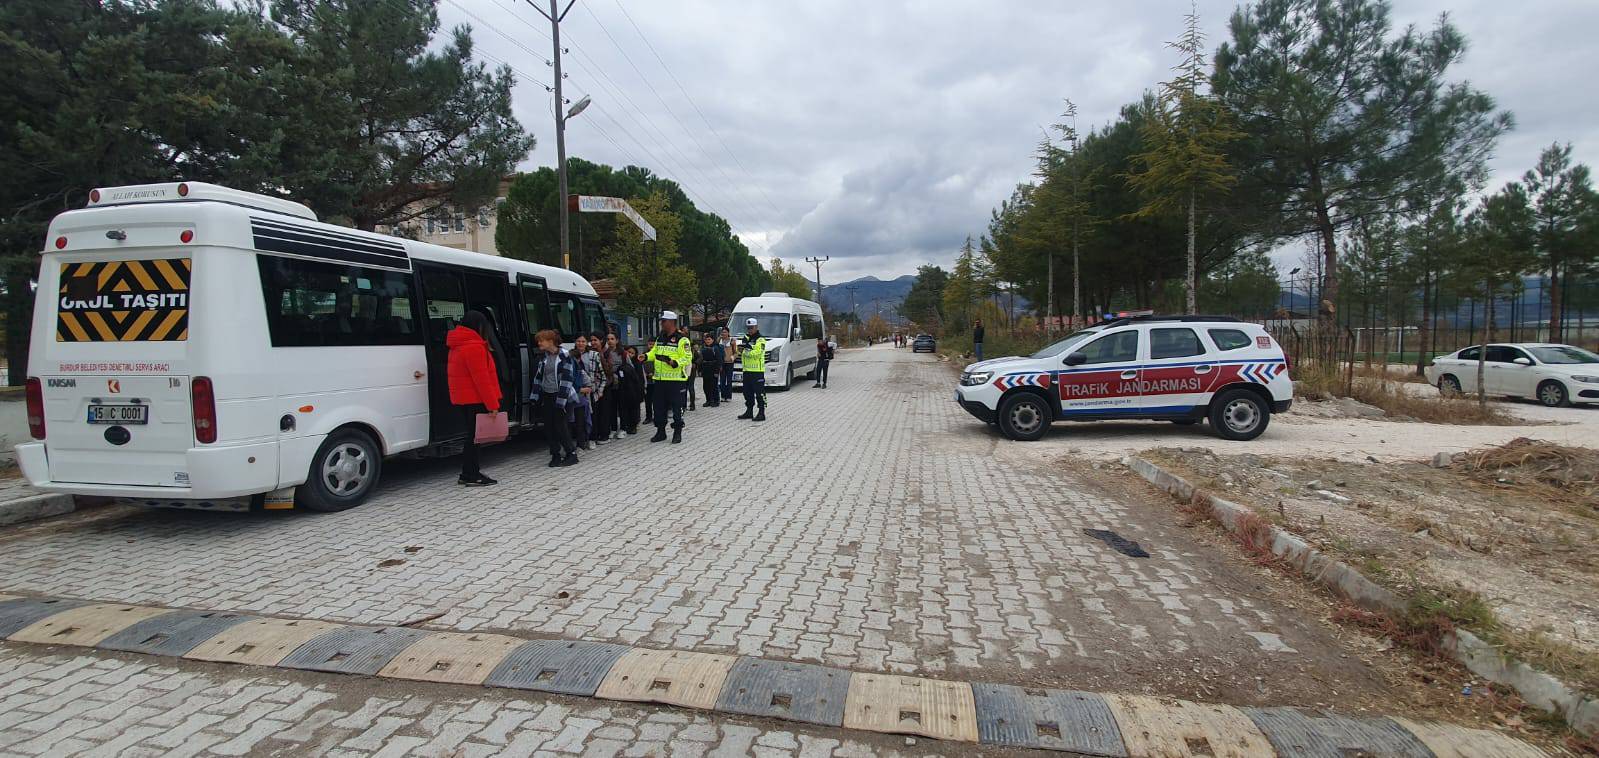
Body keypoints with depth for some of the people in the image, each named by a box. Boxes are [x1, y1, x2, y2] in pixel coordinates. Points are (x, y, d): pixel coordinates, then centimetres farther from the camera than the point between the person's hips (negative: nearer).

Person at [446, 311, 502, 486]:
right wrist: (492, 404, -19)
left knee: (473, 435, 15)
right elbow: (481, 378, -20)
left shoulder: (458, 346, 16)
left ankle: (468, 474, 21)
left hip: (462, 398, 9)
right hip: (474, 399, -9)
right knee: (475, 436, -3)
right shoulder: (474, 346, -16)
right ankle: (471, 476, 2)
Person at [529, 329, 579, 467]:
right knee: (549, 427, 5)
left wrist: (561, 399, -19)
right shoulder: (542, 356, 8)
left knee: (560, 425, -5)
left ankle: (571, 454, 7)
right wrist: (535, 397, 7)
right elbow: (538, 376, 13)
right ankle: (555, 455, 15)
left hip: (559, 395, -6)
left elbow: (567, 378, -14)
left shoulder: (564, 355, -11)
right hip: (546, 396, 6)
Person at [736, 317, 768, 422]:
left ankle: (762, 413, -4)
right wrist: (740, 349, -5)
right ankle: (749, 411, 24)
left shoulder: (760, 340, -7)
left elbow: (757, 353, -20)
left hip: (757, 371, -8)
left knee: (759, 392, -6)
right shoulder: (746, 339, 19)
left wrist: (745, 351, -16)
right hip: (747, 370, 8)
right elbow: (739, 353, 17)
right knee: (747, 392, 13)